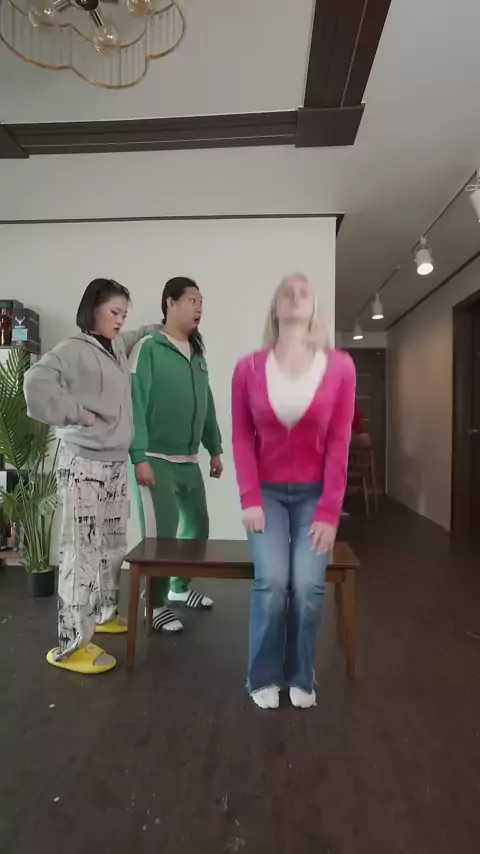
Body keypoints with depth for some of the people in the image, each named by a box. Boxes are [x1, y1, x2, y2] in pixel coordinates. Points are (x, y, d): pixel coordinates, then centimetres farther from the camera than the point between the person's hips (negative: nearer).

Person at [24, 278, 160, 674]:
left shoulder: (117, 347, 13)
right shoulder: (74, 349, -11)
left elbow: (132, 337, 37)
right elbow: (37, 383, -26)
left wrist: (158, 328, 27)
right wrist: (79, 413, -20)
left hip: (116, 464, 8)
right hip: (84, 466, -8)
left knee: (113, 547, 17)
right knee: (83, 552, -5)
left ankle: (103, 613, 35)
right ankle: (70, 646, 7)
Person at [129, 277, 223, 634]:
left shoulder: (198, 354, 13)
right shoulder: (148, 349, -8)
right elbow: (135, 405, -14)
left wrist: (215, 449, 15)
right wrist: (140, 457, -19)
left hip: (190, 460, 8)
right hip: (156, 459, -7)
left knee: (198, 526, 16)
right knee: (161, 534, -1)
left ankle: (180, 587, 37)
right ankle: (156, 604, 19)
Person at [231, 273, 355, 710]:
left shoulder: (340, 366, -6)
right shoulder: (249, 368, -4)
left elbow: (339, 442, -7)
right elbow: (242, 437, -3)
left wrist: (329, 511, -9)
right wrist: (250, 500, -9)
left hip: (314, 493, 0)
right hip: (267, 492, 0)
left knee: (309, 586, -7)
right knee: (272, 582, -10)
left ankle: (301, 678, 19)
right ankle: (264, 678, 14)